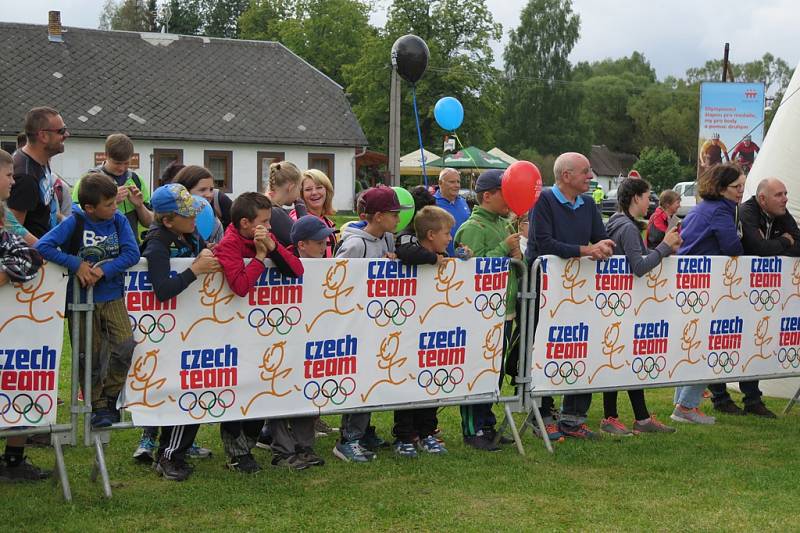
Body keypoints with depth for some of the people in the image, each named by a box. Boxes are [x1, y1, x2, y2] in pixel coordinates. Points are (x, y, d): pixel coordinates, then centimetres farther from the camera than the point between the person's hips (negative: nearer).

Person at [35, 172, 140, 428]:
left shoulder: (119, 220, -5)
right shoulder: (75, 222, -13)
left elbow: (132, 253, -11)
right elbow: (43, 246, -19)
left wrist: (104, 270, -21)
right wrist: (76, 264, -22)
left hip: (113, 296, 2)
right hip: (82, 300, -2)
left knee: (126, 345, -12)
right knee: (90, 356, 5)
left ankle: (111, 395, 10)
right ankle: (98, 406, 20)